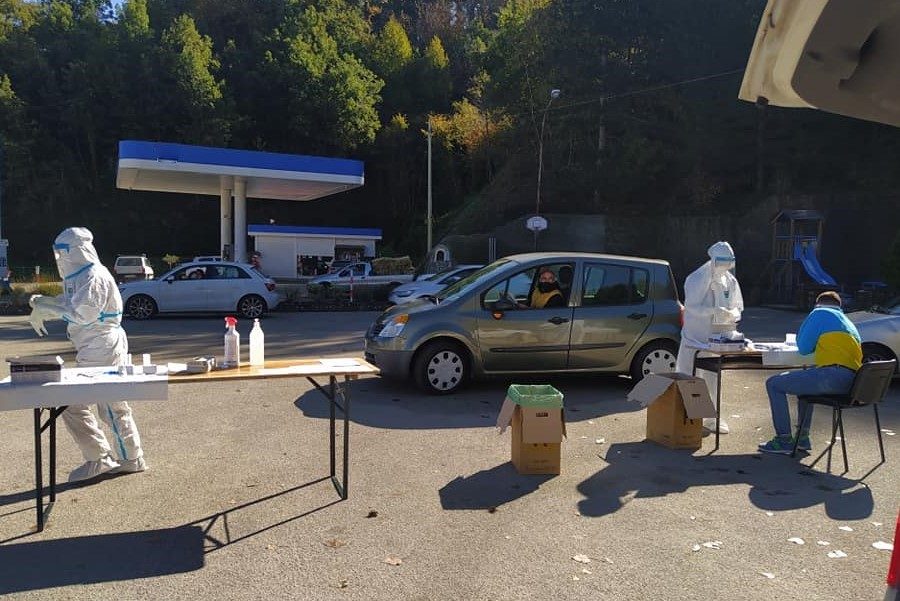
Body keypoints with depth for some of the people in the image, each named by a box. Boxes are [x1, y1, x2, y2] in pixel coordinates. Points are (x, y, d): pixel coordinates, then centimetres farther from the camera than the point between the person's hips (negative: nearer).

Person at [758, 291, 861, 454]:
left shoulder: (820, 313, 5)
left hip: (833, 376, -9)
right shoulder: (848, 323, 29)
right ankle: (802, 437, 33)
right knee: (805, 380, 36)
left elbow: (803, 348, 3)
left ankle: (784, 441, -1)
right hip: (852, 382, 9)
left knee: (774, 384, 1)